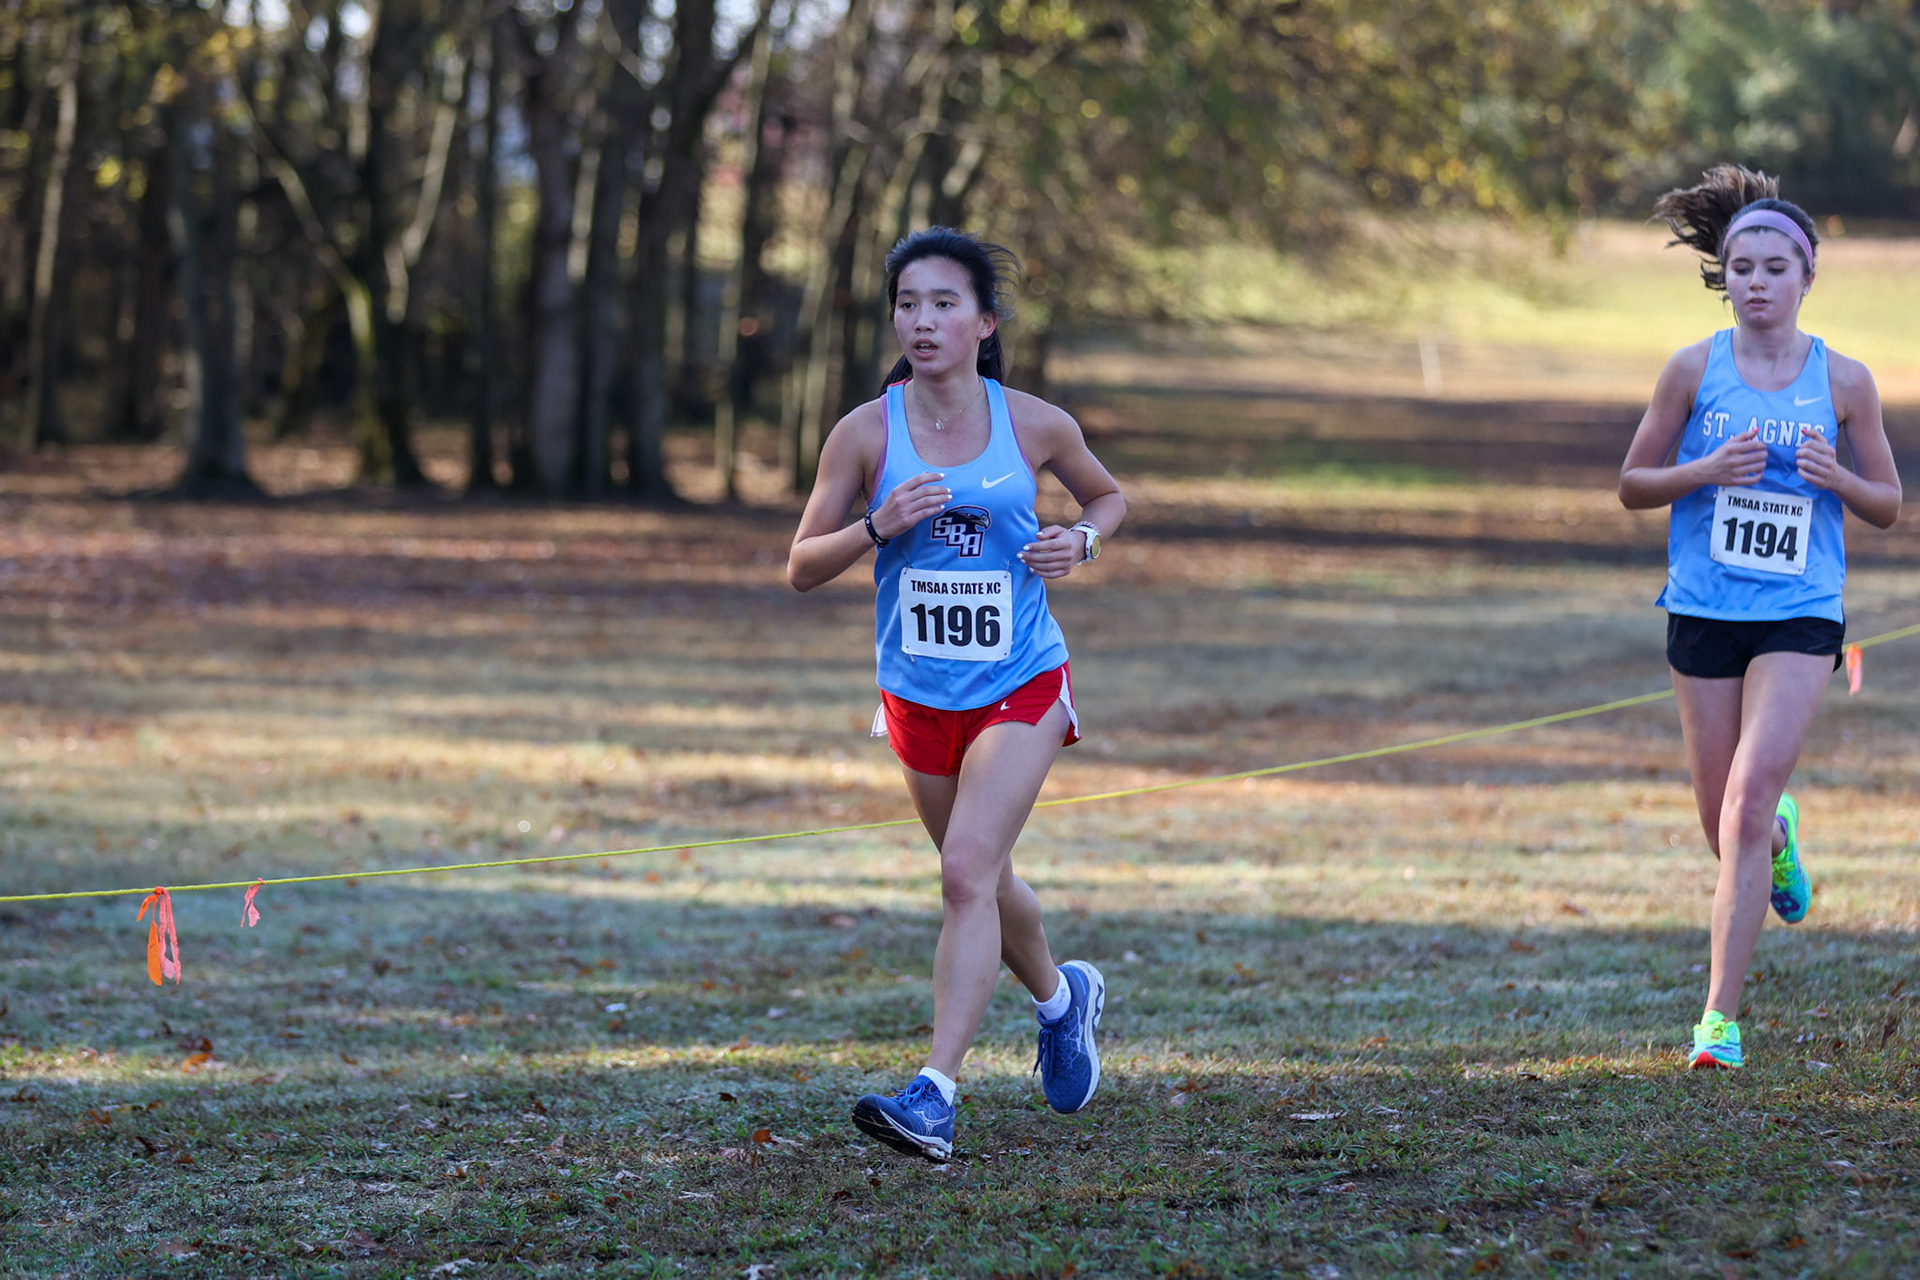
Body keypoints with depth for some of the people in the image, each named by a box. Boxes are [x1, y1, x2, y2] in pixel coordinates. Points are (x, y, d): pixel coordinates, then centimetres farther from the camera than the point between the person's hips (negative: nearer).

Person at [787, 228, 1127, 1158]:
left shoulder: (1035, 426, -6)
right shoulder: (865, 435, -7)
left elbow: (1108, 495, 14)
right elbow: (802, 568, -3)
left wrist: (1082, 539, -8)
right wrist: (880, 526, -21)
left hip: (1021, 686, -3)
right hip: (918, 694, 3)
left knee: (968, 871, -19)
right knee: (983, 881, 17)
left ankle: (935, 1094, -22)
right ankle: (1060, 996, 49)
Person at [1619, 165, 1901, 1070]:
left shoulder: (1843, 381, 0)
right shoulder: (1695, 369, -1)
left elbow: (1888, 506, 8)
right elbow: (1633, 485, 5)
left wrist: (1834, 477, -14)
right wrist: (1708, 470, -14)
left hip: (1800, 616, -1)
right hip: (1703, 612, 2)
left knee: (1748, 804, -15)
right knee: (1726, 822, 9)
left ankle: (1720, 1016, -12)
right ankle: (1782, 835, 48)